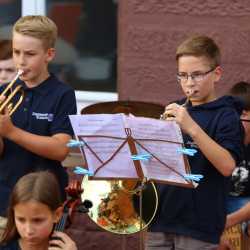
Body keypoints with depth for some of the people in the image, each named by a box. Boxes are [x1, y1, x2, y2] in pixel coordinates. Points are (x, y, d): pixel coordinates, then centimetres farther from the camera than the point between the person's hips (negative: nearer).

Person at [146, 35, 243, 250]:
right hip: (160, 220, 5)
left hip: (199, 228, -5)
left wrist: (192, 128, -27)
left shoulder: (226, 116, -5)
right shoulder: (176, 110, 11)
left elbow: (227, 166, -21)